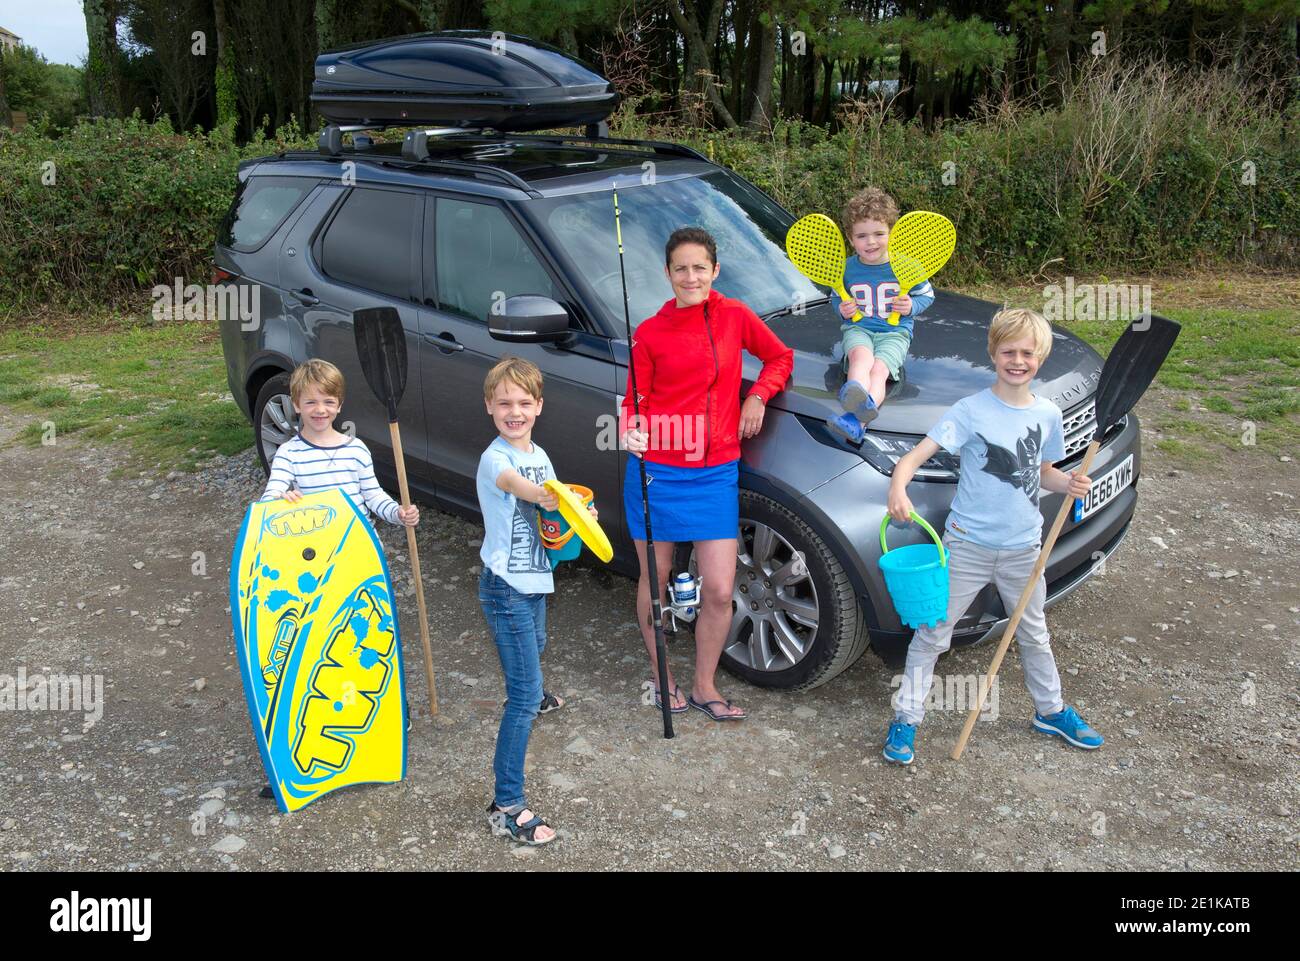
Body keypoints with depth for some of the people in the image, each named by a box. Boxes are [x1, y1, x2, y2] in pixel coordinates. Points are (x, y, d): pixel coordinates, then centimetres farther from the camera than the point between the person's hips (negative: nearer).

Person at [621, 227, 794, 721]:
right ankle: (661, 676, 34)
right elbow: (635, 403, -1)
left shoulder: (734, 316, 3)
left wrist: (757, 397, 2)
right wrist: (633, 432, -22)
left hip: (715, 473, 2)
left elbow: (780, 357, 18)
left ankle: (704, 687, 23)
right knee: (655, 579, 11)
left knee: (719, 591, 1)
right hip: (656, 470, -1)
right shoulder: (649, 333, -3)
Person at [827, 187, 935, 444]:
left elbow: (926, 295, 11)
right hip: (857, 328, 1)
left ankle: (857, 421, -54)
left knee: (879, 369, -30)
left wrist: (911, 306, -11)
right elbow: (835, 298, 20)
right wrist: (842, 309, -3)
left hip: (895, 332, -1)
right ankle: (857, 398, -67)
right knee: (862, 355, -34)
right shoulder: (846, 268, 4)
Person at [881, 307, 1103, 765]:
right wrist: (898, 487, -43)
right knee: (932, 633, 1)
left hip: (1023, 547, 4)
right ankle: (906, 718, 13)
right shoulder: (972, 410, -13)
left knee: (1034, 634, 22)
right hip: (968, 544, -4)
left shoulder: (1048, 415, 2)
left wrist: (1068, 483, -6)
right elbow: (918, 453, -23)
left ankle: (1051, 710, 42)